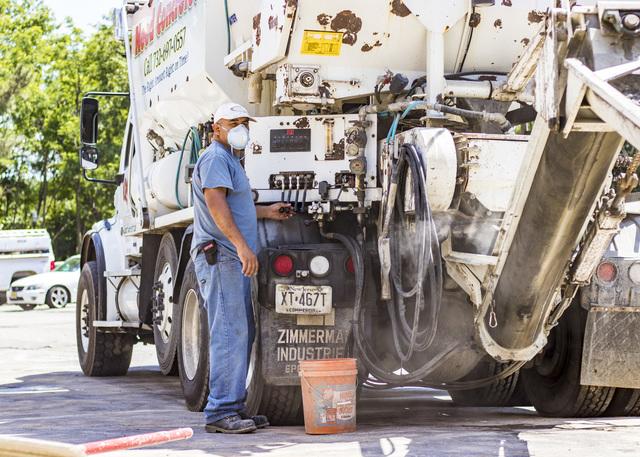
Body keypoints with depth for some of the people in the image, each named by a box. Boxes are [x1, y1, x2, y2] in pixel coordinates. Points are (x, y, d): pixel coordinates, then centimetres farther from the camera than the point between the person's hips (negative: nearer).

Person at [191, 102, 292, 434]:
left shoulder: (231, 160, 26)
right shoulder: (215, 158, -8)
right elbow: (215, 202, -22)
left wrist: (265, 212, 23)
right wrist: (241, 244, -30)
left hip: (233, 259, 11)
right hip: (219, 255, -11)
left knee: (242, 333, 11)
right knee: (229, 332, -15)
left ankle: (234, 408, 15)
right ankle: (221, 411, -16)